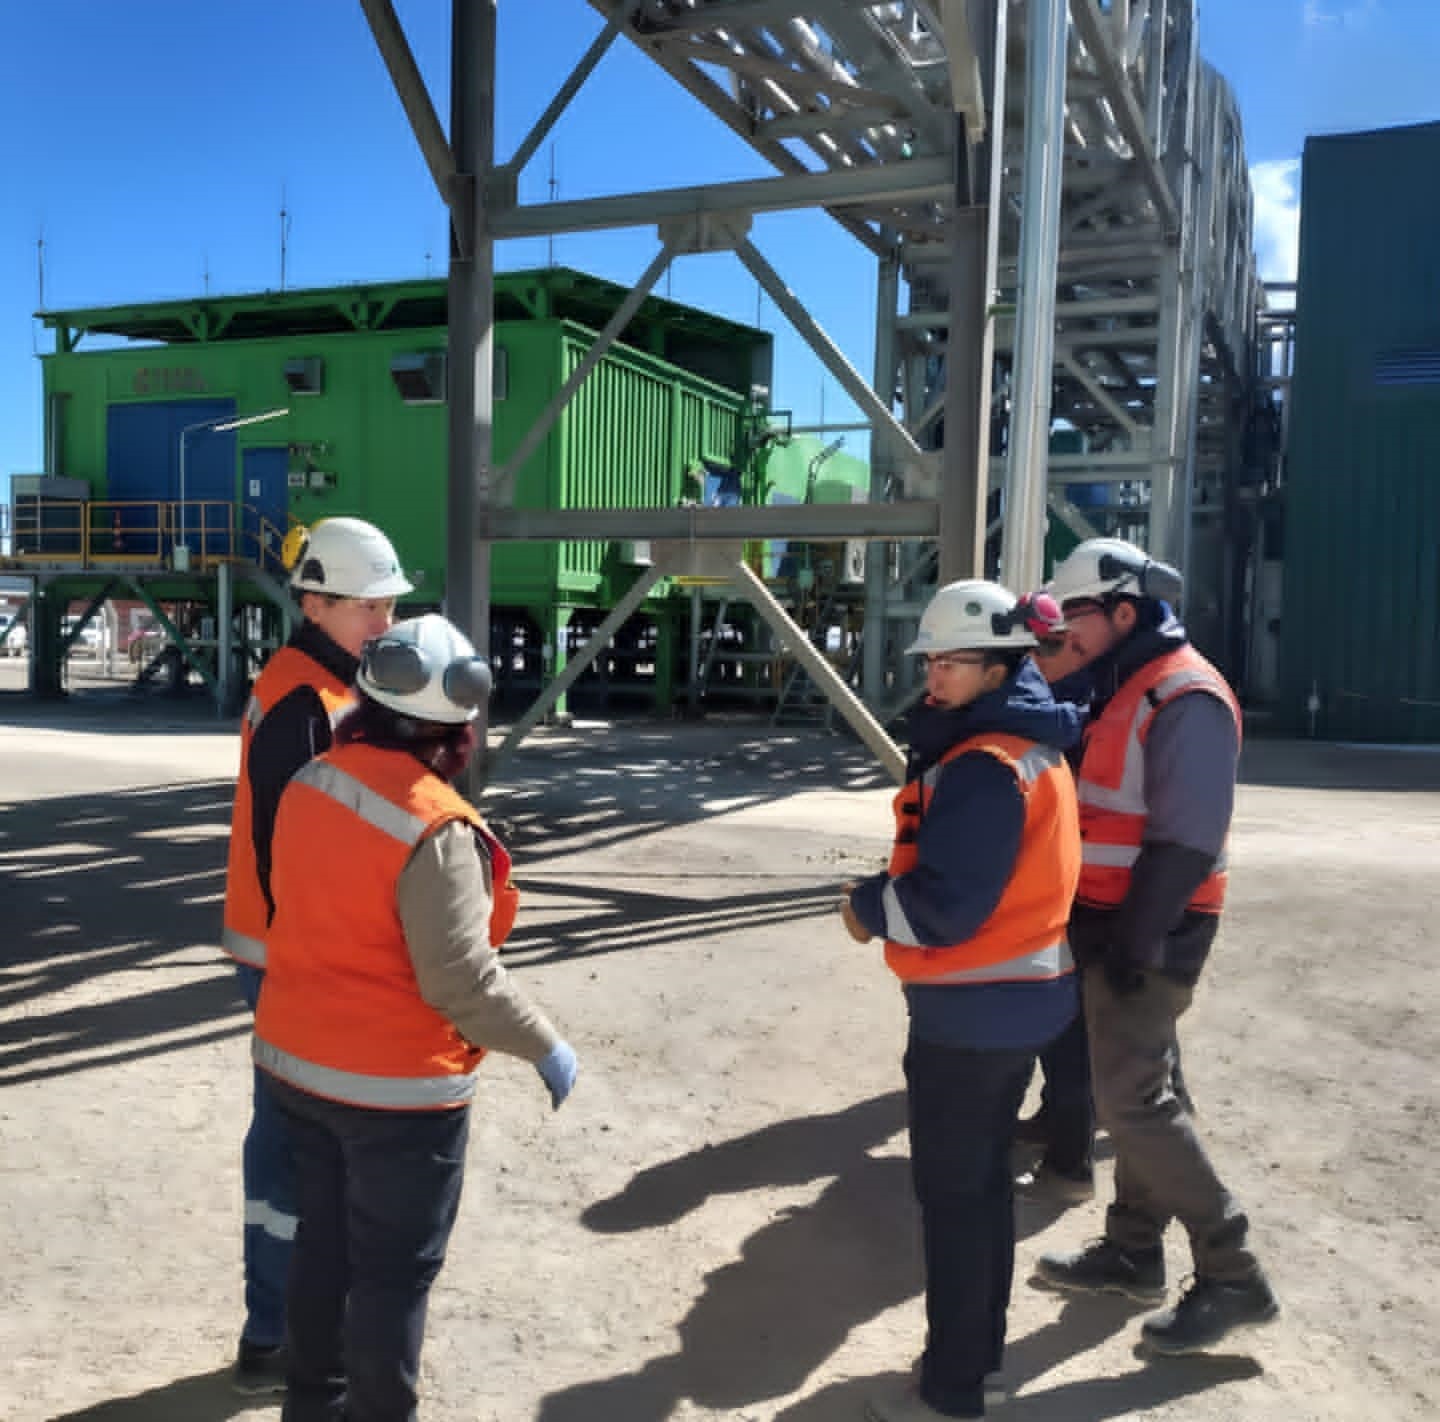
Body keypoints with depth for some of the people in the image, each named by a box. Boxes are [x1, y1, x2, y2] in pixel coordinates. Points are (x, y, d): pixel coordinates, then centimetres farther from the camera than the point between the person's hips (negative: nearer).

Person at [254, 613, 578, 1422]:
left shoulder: (312, 783, -2)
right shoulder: (434, 827, -27)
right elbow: (459, 979, -25)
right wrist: (545, 1047, -13)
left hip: (297, 1060, 8)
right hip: (395, 1086, -8)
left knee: (325, 1240, 24)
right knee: (395, 1269, 10)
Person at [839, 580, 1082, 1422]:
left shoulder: (982, 767, -23)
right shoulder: (1035, 748, 9)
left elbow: (945, 905, -26)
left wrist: (867, 905, -8)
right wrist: (888, 897, 4)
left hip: (973, 1010, -10)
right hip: (1022, 995, 10)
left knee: (952, 1195, 3)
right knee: (984, 1181, 20)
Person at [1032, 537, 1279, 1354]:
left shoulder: (1184, 698, -18)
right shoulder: (1123, 688, 13)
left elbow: (1186, 841, -22)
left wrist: (1135, 942, -22)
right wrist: (1107, 932, 15)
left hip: (1148, 935, -10)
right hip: (1113, 923, 10)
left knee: (1132, 1101, -6)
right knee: (1130, 1091, 16)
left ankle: (1233, 1276, 6)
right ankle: (1134, 1253, 28)